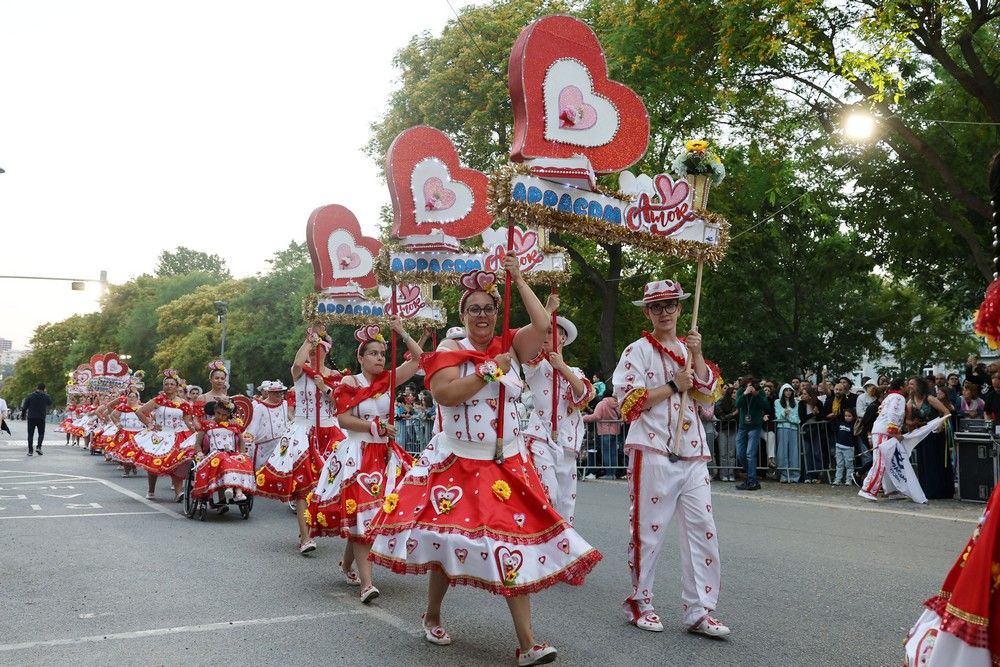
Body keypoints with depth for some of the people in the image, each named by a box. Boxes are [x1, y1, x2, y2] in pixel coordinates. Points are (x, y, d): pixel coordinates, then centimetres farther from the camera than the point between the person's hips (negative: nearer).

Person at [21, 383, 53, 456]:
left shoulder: (30, 396, -3)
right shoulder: (46, 396, -4)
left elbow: (25, 406, -3)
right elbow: (50, 403, 15)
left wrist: (24, 412, 15)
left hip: (31, 418, 0)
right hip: (41, 418, 0)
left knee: (30, 434, 6)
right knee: (41, 433, 12)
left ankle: (30, 451, 3)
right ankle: (38, 447, -8)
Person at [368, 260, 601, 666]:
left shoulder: (508, 347, 7)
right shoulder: (448, 351, -2)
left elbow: (543, 324, -7)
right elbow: (445, 393, -19)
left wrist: (518, 279, -4)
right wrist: (490, 372, -16)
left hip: (507, 465, 2)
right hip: (456, 463, -2)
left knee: (514, 544, -1)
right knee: (448, 541, 7)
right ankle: (432, 616, 34)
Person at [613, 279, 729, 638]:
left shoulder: (689, 350, 18)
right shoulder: (637, 352, 1)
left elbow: (709, 393, 6)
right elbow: (630, 403, -8)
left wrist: (696, 355, -5)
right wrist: (674, 386, -9)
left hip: (692, 453, 5)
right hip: (653, 452, -5)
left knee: (702, 529, 2)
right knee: (648, 529, 0)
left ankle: (699, 611, 8)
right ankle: (640, 603, 16)